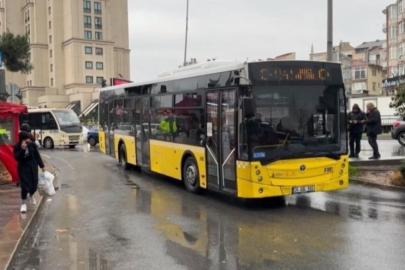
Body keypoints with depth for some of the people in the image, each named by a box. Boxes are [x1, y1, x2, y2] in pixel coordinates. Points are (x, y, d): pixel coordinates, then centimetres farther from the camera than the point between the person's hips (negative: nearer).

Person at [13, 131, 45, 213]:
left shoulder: (32, 145, -8)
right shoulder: (17, 147, -12)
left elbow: (37, 155, 3)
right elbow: (17, 158, -22)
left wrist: (42, 166, 7)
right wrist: (22, 149, -33)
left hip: (33, 167, 3)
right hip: (23, 168, -3)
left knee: (34, 184, 11)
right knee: (24, 186, -9)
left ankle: (31, 196, 46)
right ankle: (24, 204, 7)